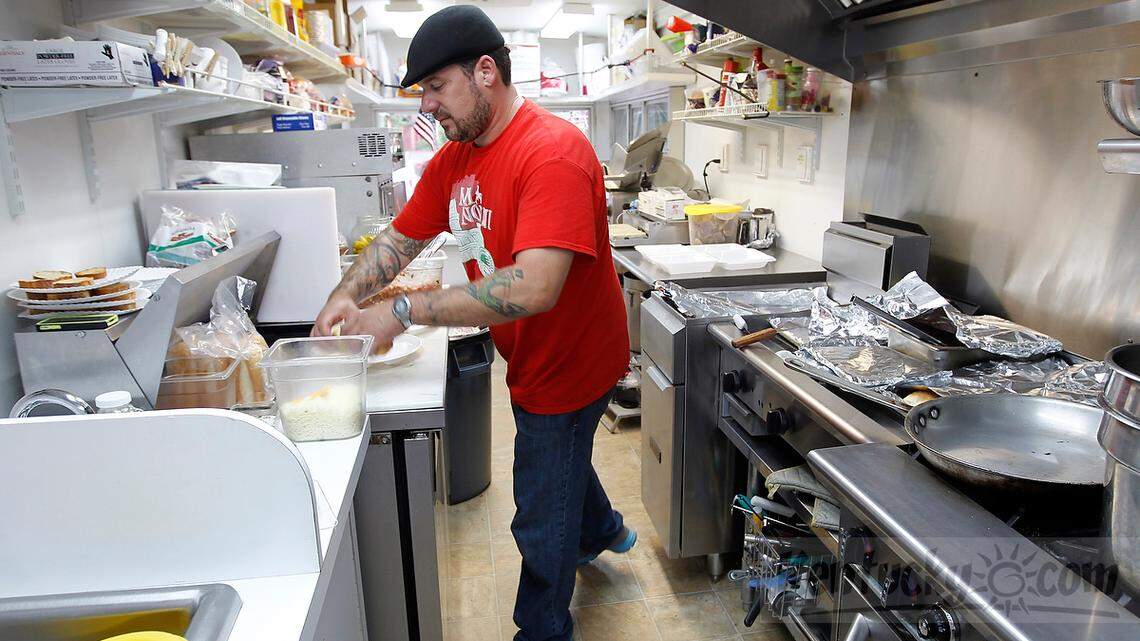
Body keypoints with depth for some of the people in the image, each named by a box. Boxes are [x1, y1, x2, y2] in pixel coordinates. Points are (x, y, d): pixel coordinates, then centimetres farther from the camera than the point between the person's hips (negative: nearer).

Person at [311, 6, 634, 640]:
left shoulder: (552, 152, -30)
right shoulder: (453, 160, -1)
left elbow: (534, 289, -39)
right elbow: (400, 239, 7)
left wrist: (404, 311, -35)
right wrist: (346, 296, -11)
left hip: (569, 366, -9)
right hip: (530, 358, 9)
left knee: (542, 526, 9)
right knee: (559, 453, 33)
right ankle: (603, 531, 63)